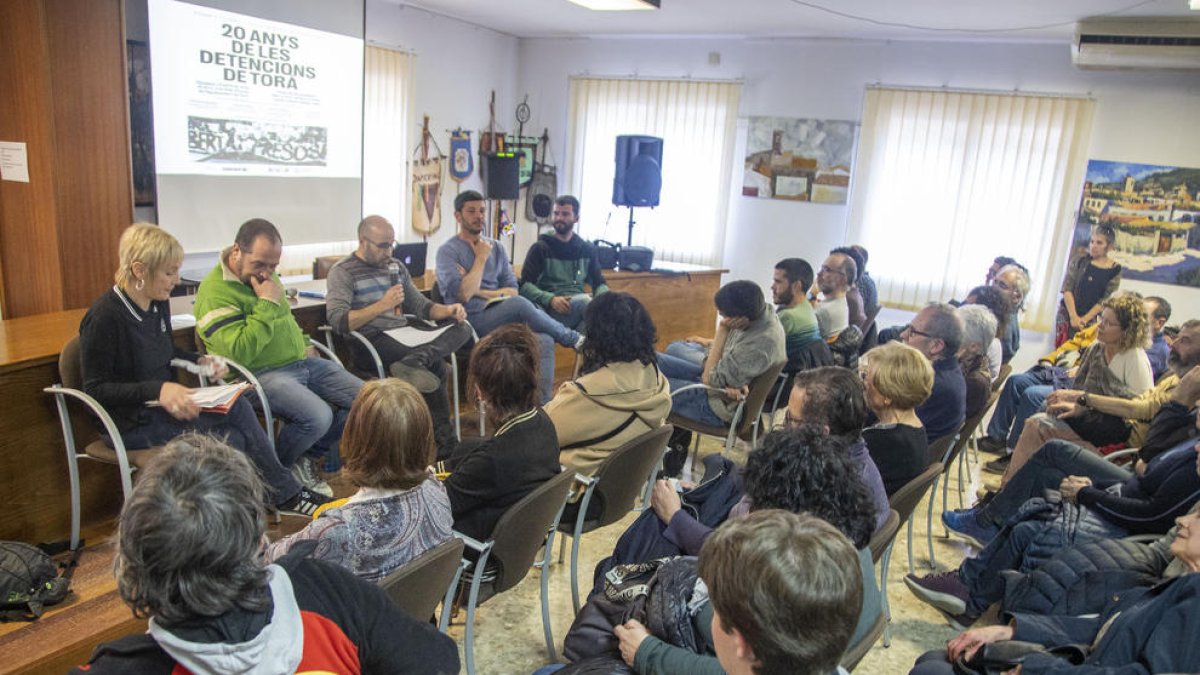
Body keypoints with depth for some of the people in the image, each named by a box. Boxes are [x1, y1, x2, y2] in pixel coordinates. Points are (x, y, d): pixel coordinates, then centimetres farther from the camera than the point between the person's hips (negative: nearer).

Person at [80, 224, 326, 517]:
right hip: (131, 423, -7)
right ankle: (287, 494, -8)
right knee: (237, 411, -23)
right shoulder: (103, 317, -17)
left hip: (162, 405, 7)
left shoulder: (159, 303, 6)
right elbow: (95, 389, -17)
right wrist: (157, 389, -30)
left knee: (234, 438, -22)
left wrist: (199, 360, 2)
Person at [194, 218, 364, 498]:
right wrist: (267, 304, -20)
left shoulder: (267, 277, 13)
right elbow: (239, 353, -25)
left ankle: (309, 455, 11)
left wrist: (304, 347, 16)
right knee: (318, 416, -32)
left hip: (301, 361, 9)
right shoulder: (215, 292, -15)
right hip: (261, 373, -9)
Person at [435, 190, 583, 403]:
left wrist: (480, 291, -5)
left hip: (503, 316, 6)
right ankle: (572, 338, -10)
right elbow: (463, 295, -13)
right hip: (472, 320, -5)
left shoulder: (496, 247, 18)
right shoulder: (448, 251, 2)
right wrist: (481, 258, -4)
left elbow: (512, 291, 10)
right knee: (519, 305, -32)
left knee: (544, 340, -25)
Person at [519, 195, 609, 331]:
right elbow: (525, 285, 0)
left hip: (581, 307, 4)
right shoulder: (540, 248, 8)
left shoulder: (587, 249, 19)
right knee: (584, 300, -35)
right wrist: (550, 299, -19)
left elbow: (600, 283, 22)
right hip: (551, 310, -4)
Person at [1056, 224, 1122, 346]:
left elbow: (1106, 300, -3)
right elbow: (1067, 289, -2)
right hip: (1067, 315, 1)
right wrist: (1074, 316, -12)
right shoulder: (1079, 262, 5)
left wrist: (1084, 319, -11)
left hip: (1091, 320, -1)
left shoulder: (1114, 270, 2)